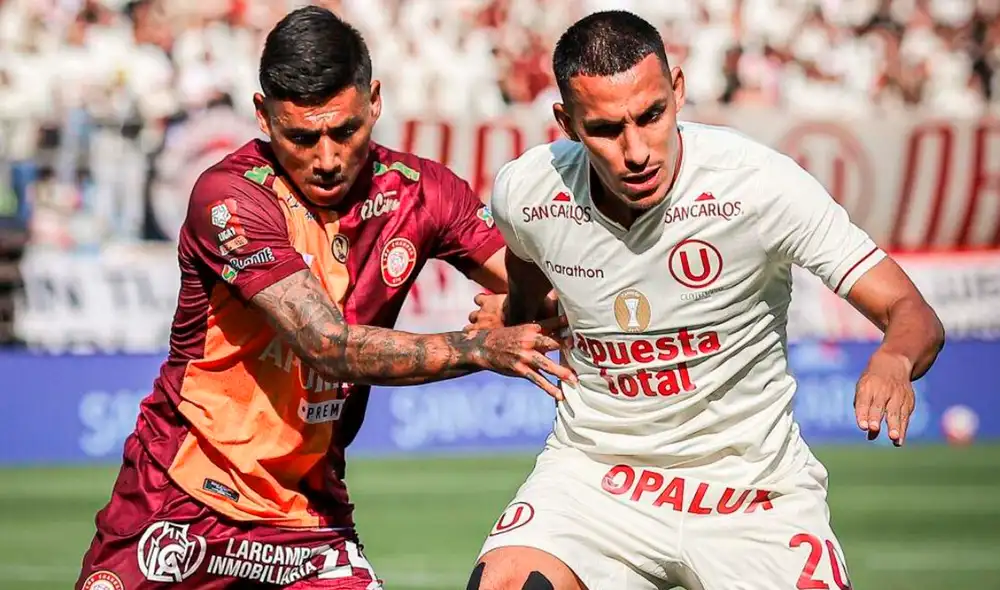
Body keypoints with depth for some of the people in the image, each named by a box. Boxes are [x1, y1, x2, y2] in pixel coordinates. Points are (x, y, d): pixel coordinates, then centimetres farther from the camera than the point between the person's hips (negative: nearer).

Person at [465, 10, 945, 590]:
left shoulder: (762, 184, -20)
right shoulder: (523, 193, -9)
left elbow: (914, 314, -21)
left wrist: (893, 361, -40)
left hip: (750, 480, -1)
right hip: (593, 468, 1)